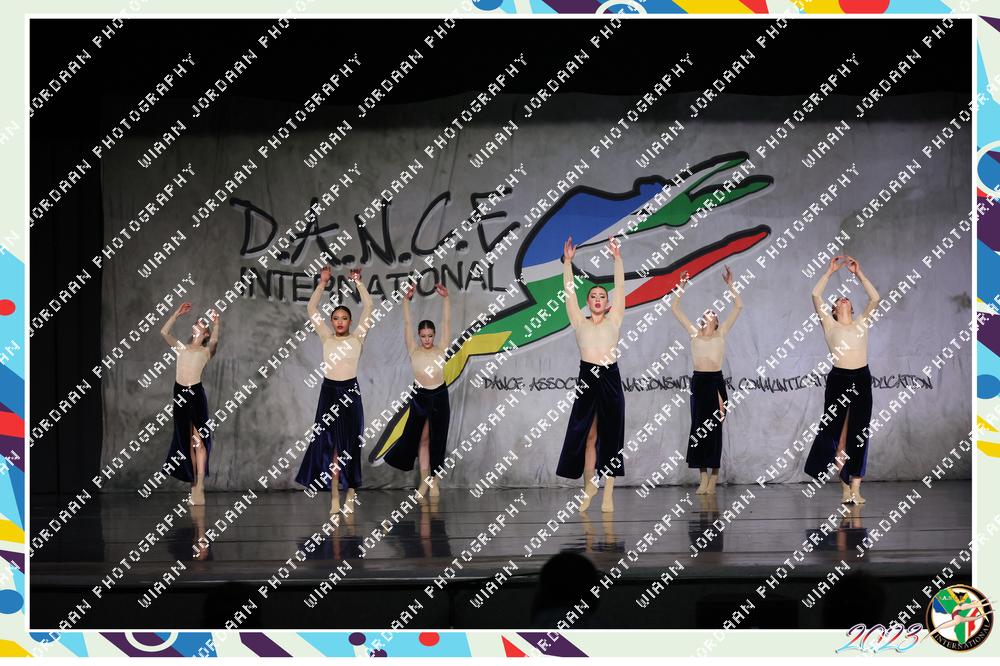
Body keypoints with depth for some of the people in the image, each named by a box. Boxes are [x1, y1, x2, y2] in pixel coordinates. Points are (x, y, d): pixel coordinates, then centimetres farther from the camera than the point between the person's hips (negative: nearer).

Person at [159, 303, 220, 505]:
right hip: (180, 393, 5)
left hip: (196, 394, -4)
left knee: (199, 440, -8)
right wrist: (177, 313, 9)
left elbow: (215, 340, -15)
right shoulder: (181, 347, 18)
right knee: (186, 440, 9)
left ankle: (199, 487, -10)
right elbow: (164, 332, 10)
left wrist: (216, 322, -24)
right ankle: (193, 480, 15)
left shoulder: (206, 351, 6)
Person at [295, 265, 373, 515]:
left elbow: (368, 307, -3)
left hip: (350, 392, -1)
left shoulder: (357, 337, 4)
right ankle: (334, 495, -1)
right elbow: (311, 309, 5)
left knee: (350, 443, 1)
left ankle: (351, 490, 13)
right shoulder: (326, 337, 8)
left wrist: (358, 282, -5)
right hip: (329, 391, 1)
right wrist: (322, 283, 0)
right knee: (329, 443, -2)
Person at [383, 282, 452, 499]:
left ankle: (434, 481, 10)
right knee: (422, 439, 4)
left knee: (437, 440, 4)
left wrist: (445, 299, -15)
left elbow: (446, 322, -7)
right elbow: (407, 324, -6)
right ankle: (424, 481, 9)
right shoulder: (414, 351, -1)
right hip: (420, 398, 0)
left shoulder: (441, 350, -2)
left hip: (440, 398, 0)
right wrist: (406, 300, -15)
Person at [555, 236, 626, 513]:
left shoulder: (614, 321, 9)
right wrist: (568, 262, 1)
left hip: (611, 379, -1)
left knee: (610, 436, 0)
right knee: (587, 435, 2)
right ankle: (589, 486, 13)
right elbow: (570, 292, 7)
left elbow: (620, 289, 4)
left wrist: (617, 259, -2)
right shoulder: (579, 322, 11)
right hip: (587, 378, 1)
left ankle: (608, 493, 0)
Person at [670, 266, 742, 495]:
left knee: (714, 428, -1)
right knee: (698, 427, 0)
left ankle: (713, 479, 1)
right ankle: (704, 479, 4)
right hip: (698, 381, 2)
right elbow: (675, 308, 10)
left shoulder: (721, 333, 8)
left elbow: (738, 306, 3)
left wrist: (730, 285, 0)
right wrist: (681, 287, 4)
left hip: (716, 381, -2)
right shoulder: (694, 333, 11)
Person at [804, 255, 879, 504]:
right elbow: (816, 296, 0)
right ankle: (845, 485, 9)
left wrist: (859, 273, 7)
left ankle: (855, 487, 1)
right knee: (835, 432, -1)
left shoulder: (862, 323, 15)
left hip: (862, 380, 2)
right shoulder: (830, 325, 9)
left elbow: (875, 298, 7)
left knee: (859, 435, 0)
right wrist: (830, 271, 3)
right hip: (838, 379, -2)